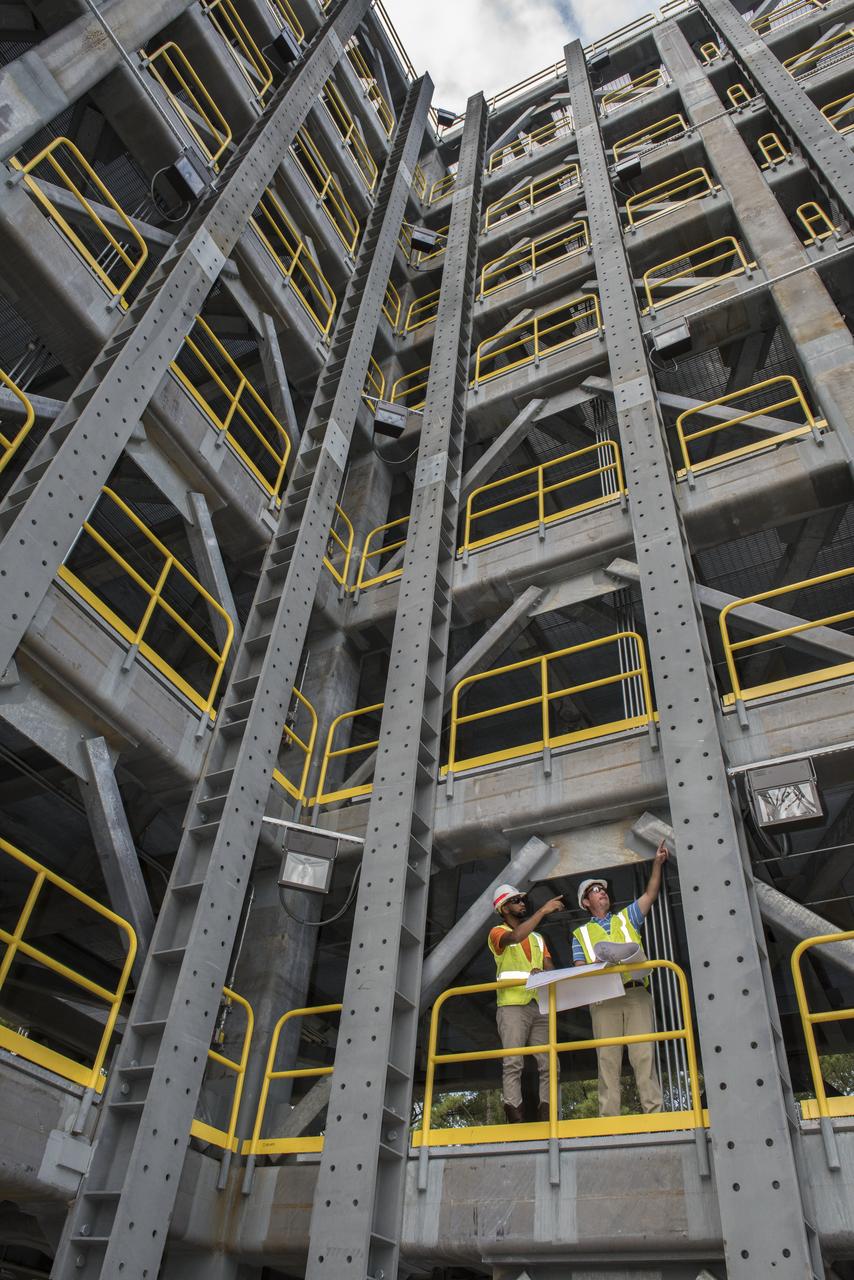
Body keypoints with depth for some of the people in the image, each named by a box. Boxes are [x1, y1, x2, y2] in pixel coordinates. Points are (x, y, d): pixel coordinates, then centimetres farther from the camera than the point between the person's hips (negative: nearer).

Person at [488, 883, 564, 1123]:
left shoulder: (537, 937, 25)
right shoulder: (498, 933, 6)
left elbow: (551, 968, 15)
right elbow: (514, 937, -18)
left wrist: (542, 973, -9)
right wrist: (543, 910, -16)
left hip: (540, 1006, 5)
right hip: (513, 1005, -5)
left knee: (549, 1064, -4)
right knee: (513, 1064, -12)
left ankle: (546, 1120, -4)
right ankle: (516, 1122, -13)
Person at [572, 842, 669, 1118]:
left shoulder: (626, 918, 23)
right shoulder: (580, 934, 19)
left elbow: (650, 894, 14)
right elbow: (580, 970, 10)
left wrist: (658, 862, 6)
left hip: (637, 994, 0)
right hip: (603, 999, 0)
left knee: (644, 1055, -7)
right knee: (607, 1059, -3)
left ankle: (654, 1111, -8)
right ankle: (609, 1118, -2)